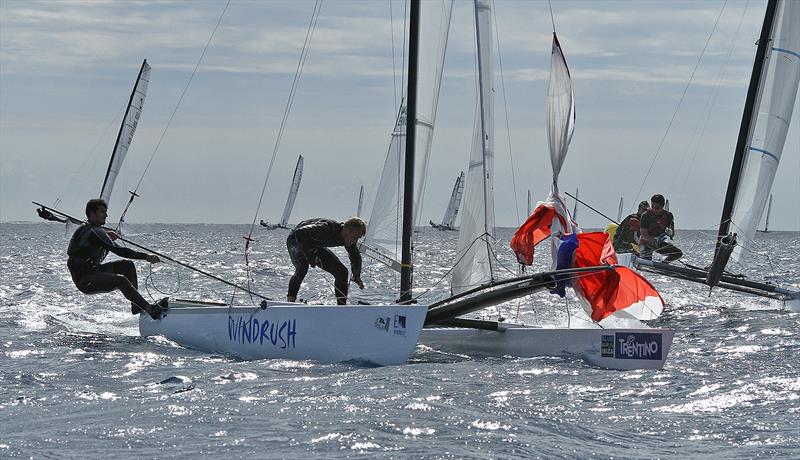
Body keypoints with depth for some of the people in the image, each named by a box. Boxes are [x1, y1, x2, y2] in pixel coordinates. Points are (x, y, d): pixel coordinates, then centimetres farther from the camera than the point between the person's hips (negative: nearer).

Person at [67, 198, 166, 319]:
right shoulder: (93, 232, -17)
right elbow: (117, 250, -25)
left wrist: (107, 237, 5)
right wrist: (145, 257, -26)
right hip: (84, 281, -11)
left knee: (127, 265, 4)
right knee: (120, 280, -29)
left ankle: (136, 305, -4)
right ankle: (150, 309, -39)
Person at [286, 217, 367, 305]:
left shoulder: (350, 238, -15)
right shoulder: (327, 228, -38)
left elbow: (355, 257, 5)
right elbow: (300, 232, -43)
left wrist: (356, 276, -9)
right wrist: (309, 255, -45)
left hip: (316, 246, 7)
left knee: (342, 272, -2)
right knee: (303, 267, -37)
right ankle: (290, 301, -33)